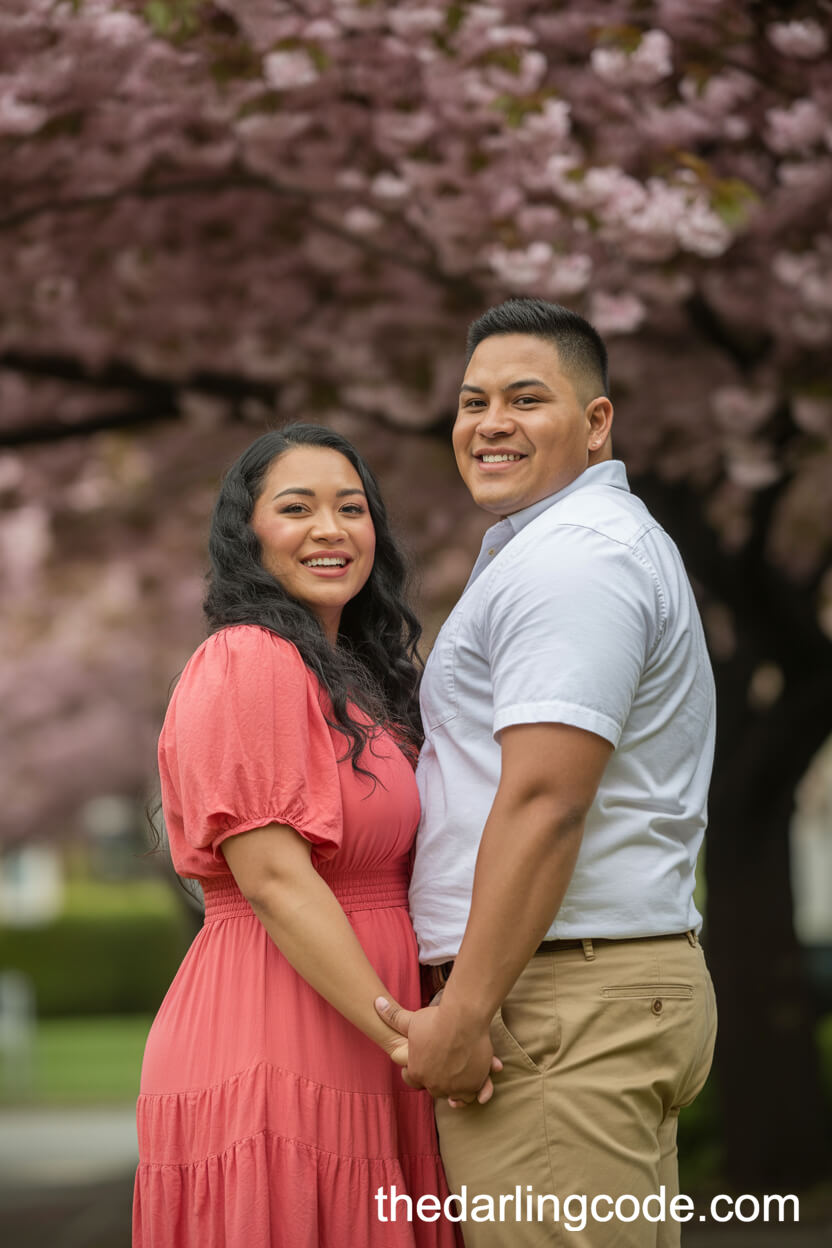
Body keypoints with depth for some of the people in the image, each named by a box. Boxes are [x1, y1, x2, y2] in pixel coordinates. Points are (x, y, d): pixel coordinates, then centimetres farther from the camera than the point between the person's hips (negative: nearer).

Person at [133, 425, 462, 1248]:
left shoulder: (353, 676, 20)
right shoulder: (248, 663, -10)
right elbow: (272, 879, -18)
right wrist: (402, 1031, -21)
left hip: (355, 1069, 9)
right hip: (277, 1050, -9)